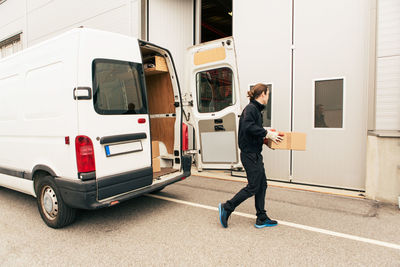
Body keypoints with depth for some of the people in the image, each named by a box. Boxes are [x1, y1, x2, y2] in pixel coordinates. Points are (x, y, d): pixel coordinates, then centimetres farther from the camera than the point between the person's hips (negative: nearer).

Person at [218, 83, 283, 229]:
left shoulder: (256, 109, 17)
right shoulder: (251, 108, -14)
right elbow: (248, 127, -29)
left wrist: (267, 133, 12)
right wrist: (267, 133, -23)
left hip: (255, 153, 10)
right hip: (250, 154, -10)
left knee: (262, 184, 12)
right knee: (253, 186, -3)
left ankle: (261, 219, 22)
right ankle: (226, 208, 9)